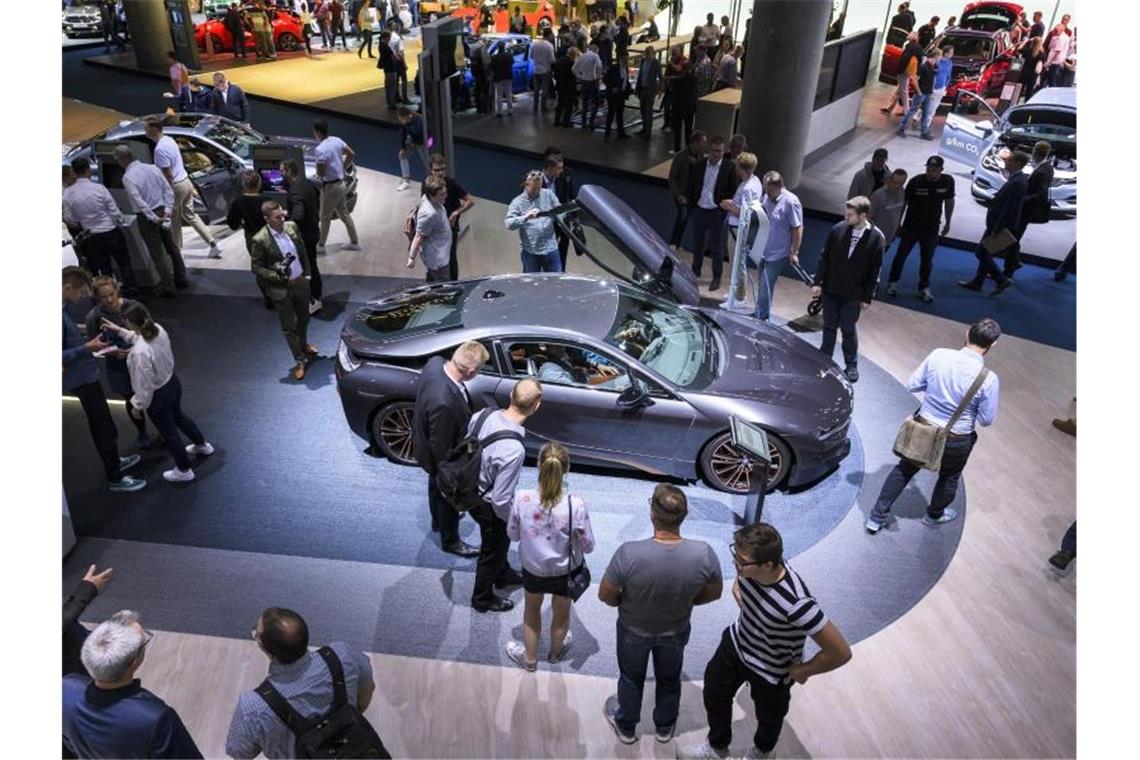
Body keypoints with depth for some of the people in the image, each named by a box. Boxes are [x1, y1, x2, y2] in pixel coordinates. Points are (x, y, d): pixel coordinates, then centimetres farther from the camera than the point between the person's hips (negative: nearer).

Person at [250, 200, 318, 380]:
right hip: (281, 289, -5)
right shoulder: (259, 240, -20)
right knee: (288, 327, 7)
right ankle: (300, 361, 22)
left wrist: (306, 273, 9)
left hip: (301, 282, 5)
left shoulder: (292, 226, -5)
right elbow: (256, 268, -13)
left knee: (303, 318, 25)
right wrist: (278, 277, -22)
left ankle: (304, 345, 52)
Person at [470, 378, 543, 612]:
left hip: (471, 489, 7)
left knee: (500, 540, 33)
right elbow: (501, 500, -30)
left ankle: (503, 574, 61)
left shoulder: (483, 415, -19)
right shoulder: (513, 450, -40)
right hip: (488, 505, -7)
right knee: (492, 549, 22)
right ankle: (482, 599, 49)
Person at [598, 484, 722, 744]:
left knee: (631, 678, 28)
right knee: (669, 678, 30)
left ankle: (626, 727, 52)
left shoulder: (629, 553, -38)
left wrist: (625, 603, 0)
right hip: (676, 631, 2)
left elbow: (605, 595, -22)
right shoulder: (704, 554, -31)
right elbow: (714, 593, -11)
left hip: (634, 630, -1)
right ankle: (665, 727, 55)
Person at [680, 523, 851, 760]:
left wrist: (803, 671, -21)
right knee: (714, 694, 26)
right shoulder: (750, 564, -27)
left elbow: (841, 652, -35)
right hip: (736, 643, 5)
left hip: (770, 671, -5)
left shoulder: (795, 603, -45)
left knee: (769, 716, 28)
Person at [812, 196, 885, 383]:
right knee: (829, 327, 14)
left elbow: (874, 270, -6)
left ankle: (851, 365, 28)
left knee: (848, 330, 9)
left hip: (853, 295, -2)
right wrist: (818, 282, -1)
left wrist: (868, 297, -4)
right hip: (830, 290, 2)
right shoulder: (838, 230, -9)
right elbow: (825, 257, 1)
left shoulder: (876, 237, -12)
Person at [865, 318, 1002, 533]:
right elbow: (986, 420, -11)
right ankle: (935, 515, 53)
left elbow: (912, 385, -6)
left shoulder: (938, 355, -17)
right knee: (949, 478, 29)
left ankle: (877, 516, 28)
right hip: (956, 441, -2)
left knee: (904, 470, 23)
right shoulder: (989, 379, -23)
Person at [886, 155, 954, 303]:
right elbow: (904, 202, -9)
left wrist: (947, 223, 12)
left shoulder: (947, 181, -9)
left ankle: (924, 288, 20)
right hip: (911, 227, -1)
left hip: (931, 230, 2)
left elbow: (949, 201, 7)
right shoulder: (916, 181, -17)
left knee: (927, 260, 8)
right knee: (901, 255, 8)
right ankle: (893, 283, 24)